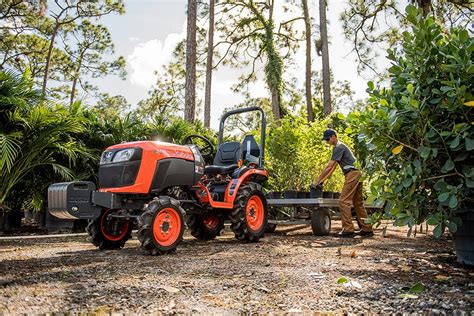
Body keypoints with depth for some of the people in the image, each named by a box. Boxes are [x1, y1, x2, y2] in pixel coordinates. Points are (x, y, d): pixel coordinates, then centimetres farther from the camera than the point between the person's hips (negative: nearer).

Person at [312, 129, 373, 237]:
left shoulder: (339, 147, -10)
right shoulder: (339, 147, 22)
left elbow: (329, 167, -15)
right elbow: (333, 167, 23)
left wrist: (318, 180, -12)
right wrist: (323, 180, 19)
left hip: (352, 174, -11)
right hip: (357, 174, 11)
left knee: (344, 201, -10)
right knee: (358, 202, 12)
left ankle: (348, 229, -10)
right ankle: (367, 229, 16)